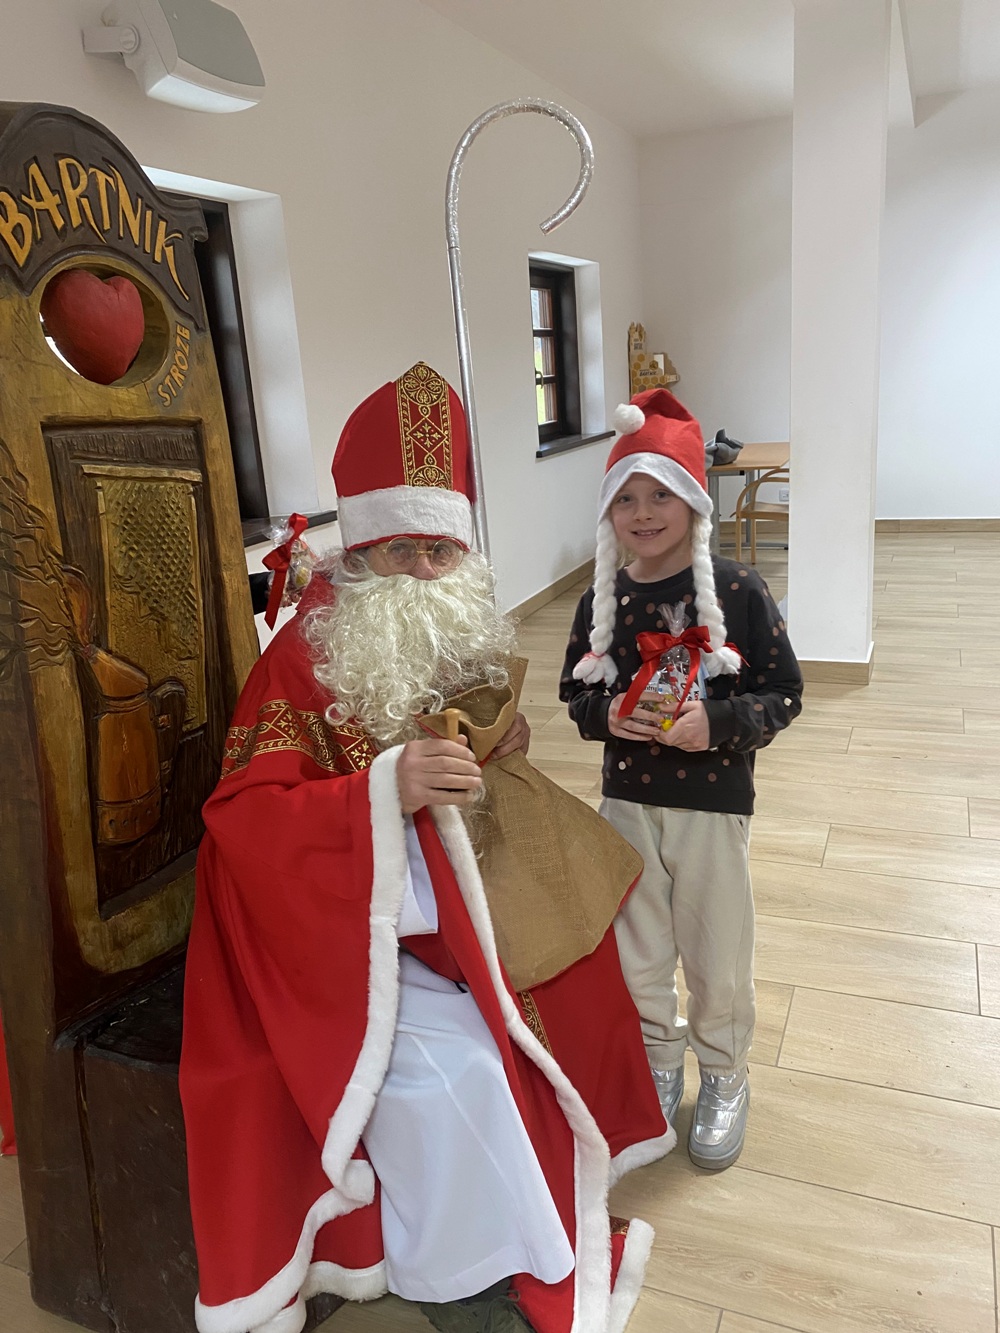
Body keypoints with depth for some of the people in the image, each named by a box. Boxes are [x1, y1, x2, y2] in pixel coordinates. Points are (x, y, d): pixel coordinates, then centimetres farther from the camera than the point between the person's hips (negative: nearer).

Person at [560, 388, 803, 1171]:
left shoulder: (738, 592, -13)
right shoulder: (603, 600, -2)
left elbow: (784, 693, -8)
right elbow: (576, 693, 7)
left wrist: (718, 723, -24)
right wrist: (607, 714, -15)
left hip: (714, 804, -3)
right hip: (627, 802, 3)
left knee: (718, 958, 13)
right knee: (636, 956, 18)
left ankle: (724, 1080, 41)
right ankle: (660, 1068, 44)